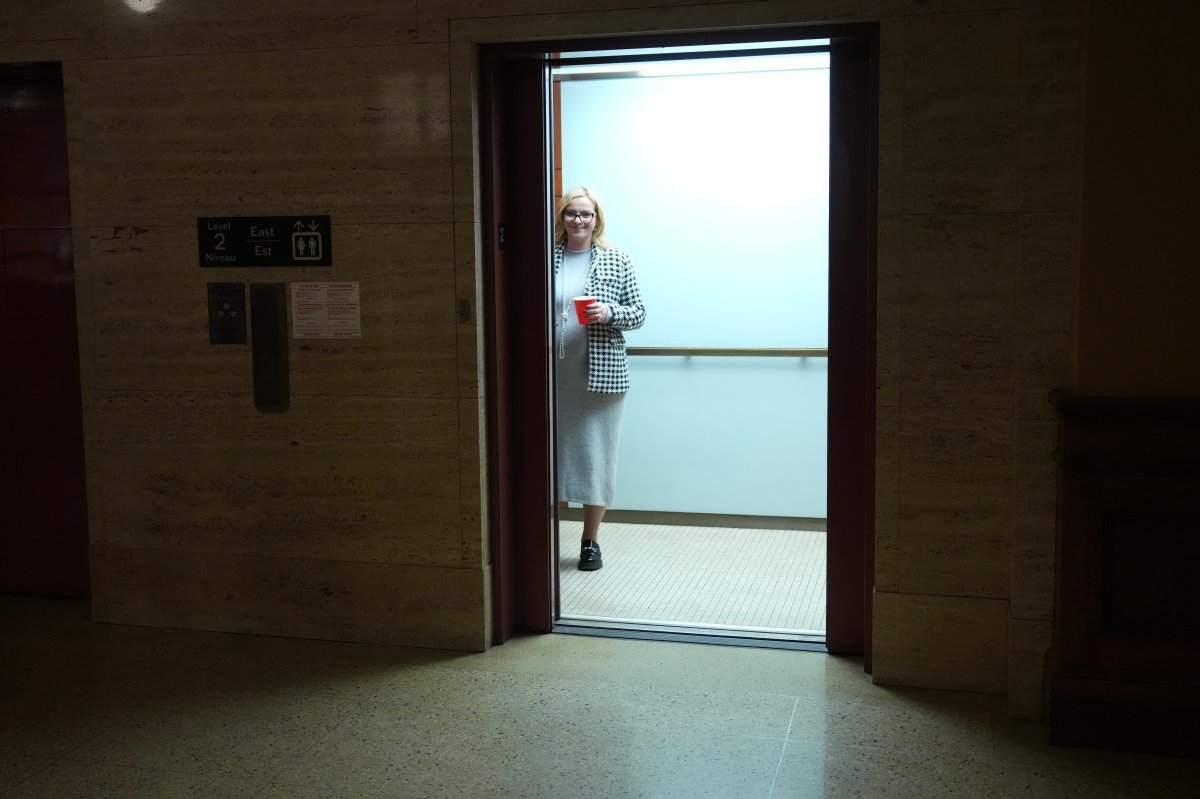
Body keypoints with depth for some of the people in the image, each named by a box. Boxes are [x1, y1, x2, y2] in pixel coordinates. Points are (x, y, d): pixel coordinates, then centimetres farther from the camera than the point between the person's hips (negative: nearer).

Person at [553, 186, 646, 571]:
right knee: (550, 450, 5)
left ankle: (591, 540, 18)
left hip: (601, 375, -1)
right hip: (553, 373, 1)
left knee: (596, 453, 4)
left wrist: (609, 312, -14)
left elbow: (638, 313, 4)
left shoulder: (617, 261, 3)